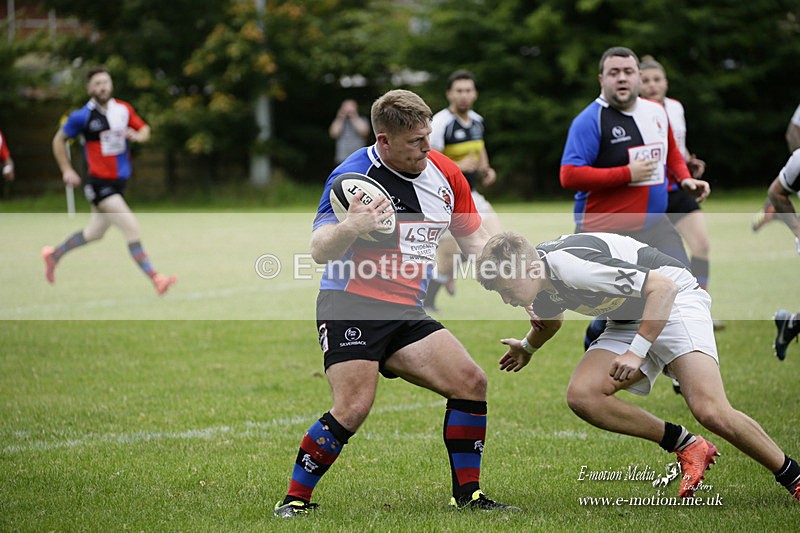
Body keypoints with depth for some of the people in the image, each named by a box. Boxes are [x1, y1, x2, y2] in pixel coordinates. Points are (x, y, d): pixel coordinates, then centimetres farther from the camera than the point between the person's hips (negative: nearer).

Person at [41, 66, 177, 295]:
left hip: (120, 181, 7)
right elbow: (59, 140, 2)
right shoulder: (82, 116, -11)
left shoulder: (124, 109, 2)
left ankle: (54, 254, 42)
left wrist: (138, 135, -9)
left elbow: (144, 129, 14)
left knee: (94, 233, 20)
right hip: (100, 183, -7)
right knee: (131, 227, -16)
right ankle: (155, 278, -14)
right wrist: (67, 170, -2)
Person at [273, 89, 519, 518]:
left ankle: (467, 493, 7)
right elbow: (319, 251, -21)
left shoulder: (445, 174, 3)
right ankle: (295, 498, -6)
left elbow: (474, 241, 16)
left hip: (406, 312, 6)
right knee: (353, 409, -21)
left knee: (471, 383, -5)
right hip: (350, 308, -6)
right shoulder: (351, 176, -16)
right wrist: (350, 228, -42)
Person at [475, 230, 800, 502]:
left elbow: (663, 287, -29)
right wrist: (528, 347, 21)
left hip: (674, 301, -9)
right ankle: (687, 447, -2)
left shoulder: (572, 265, -31)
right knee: (581, 396, -14)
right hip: (628, 320, 9)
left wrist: (637, 351, -30)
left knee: (710, 412, -25)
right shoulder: (537, 271, -3)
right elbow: (551, 318, 25)